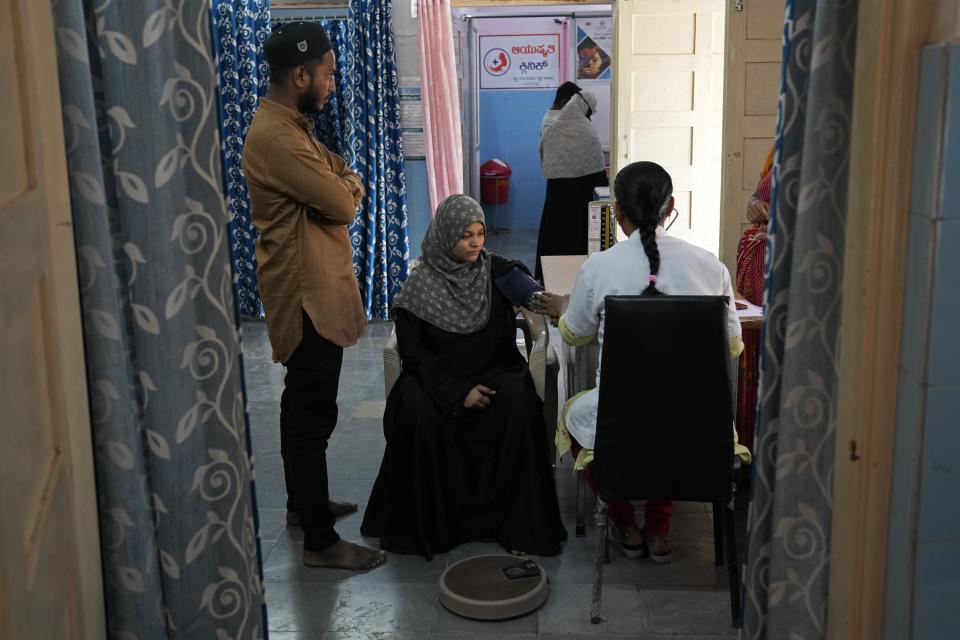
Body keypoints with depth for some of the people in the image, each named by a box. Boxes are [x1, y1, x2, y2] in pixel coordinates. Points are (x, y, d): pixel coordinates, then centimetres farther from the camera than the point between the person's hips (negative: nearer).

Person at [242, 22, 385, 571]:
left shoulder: (294, 127, 13)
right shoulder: (277, 138, -22)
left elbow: (346, 178, 15)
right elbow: (343, 205, -22)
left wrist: (341, 184, -8)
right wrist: (347, 186, 0)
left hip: (315, 288, 11)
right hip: (308, 296, -11)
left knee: (305, 406, 21)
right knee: (313, 415, -4)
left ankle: (304, 503, 36)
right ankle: (320, 542, 5)